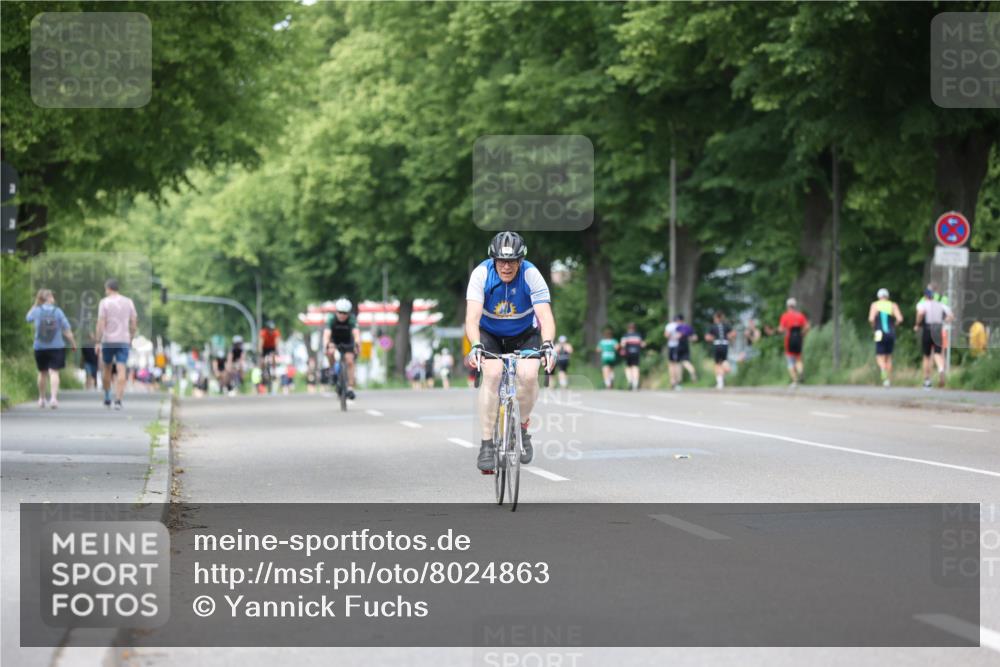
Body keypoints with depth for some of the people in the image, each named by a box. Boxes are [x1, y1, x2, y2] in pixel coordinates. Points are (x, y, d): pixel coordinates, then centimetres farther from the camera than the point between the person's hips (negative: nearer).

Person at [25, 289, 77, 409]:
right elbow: (67, 330, -6)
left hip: (40, 348, 2)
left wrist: (36, 303, 18)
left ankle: (41, 399, 28)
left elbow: (28, 318, 20)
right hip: (56, 347, -2)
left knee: (42, 372, 17)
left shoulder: (37, 311, -3)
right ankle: (53, 397, -23)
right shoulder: (58, 311, -5)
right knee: (54, 372, -5)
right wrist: (74, 344, 3)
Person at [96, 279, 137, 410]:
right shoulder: (128, 302, 5)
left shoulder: (104, 302, -5)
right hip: (124, 341, 1)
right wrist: (131, 339, 17)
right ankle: (118, 400, -18)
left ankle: (107, 398, 27)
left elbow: (100, 324, -10)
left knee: (107, 369, 17)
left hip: (108, 340, -1)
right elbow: (134, 323, 6)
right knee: (121, 371, -5)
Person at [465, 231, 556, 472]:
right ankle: (487, 443, -19)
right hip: (489, 335, 0)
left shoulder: (531, 275, -25)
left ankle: (522, 427, 2)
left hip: (524, 334, 0)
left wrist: (547, 344, -52)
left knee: (528, 375, -26)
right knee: (492, 373, -27)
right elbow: (472, 317, -34)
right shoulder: (481, 274, -25)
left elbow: (545, 316, -33)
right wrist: (475, 346, -51)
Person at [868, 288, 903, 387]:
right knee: (888, 357, 17)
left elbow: (871, 319, -10)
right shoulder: (893, 305, 6)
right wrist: (894, 325, 13)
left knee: (880, 357, -4)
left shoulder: (875, 305, 2)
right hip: (891, 333, 3)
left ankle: (884, 372, -35)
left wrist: (874, 327, 9)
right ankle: (889, 380, 19)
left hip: (880, 334, -3)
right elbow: (900, 319, -5)